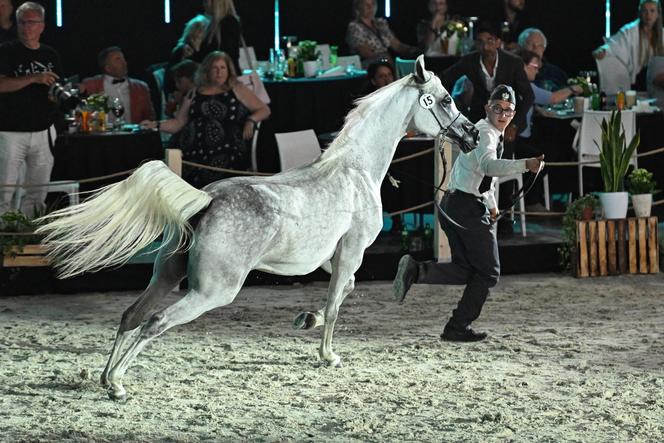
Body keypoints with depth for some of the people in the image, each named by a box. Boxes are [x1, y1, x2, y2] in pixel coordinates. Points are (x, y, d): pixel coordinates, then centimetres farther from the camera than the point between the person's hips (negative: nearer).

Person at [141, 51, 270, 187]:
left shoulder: (237, 90, 14)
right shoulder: (195, 93, 21)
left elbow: (264, 110, 15)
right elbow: (179, 123, 20)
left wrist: (251, 121, -4)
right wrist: (155, 125, 4)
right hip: (194, 154, 2)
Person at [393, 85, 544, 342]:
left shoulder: (489, 132, 18)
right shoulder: (485, 132, -15)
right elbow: (488, 165, -36)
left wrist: (492, 204, 39)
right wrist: (525, 165, -49)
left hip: (452, 204, 10)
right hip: (468, 206, -10)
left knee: (465, 270, 15)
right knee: (488, 272, 3)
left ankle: (417, 270, -5)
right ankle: (458, 328, 6)